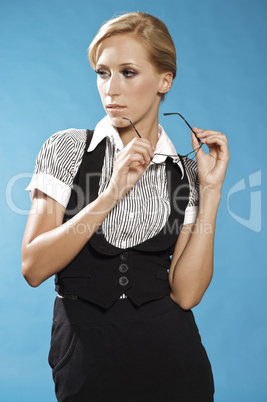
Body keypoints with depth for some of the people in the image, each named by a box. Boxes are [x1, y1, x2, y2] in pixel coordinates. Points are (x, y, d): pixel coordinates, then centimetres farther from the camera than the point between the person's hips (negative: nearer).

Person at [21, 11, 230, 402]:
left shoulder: (186, 174, -1)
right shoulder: (67, 149, -5)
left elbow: (186, 292, -9)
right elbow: (33, 267, -13)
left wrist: (210, 190, -13)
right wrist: (113, 192, -21)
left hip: (170, 356, 1)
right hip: (84, 355, -1)